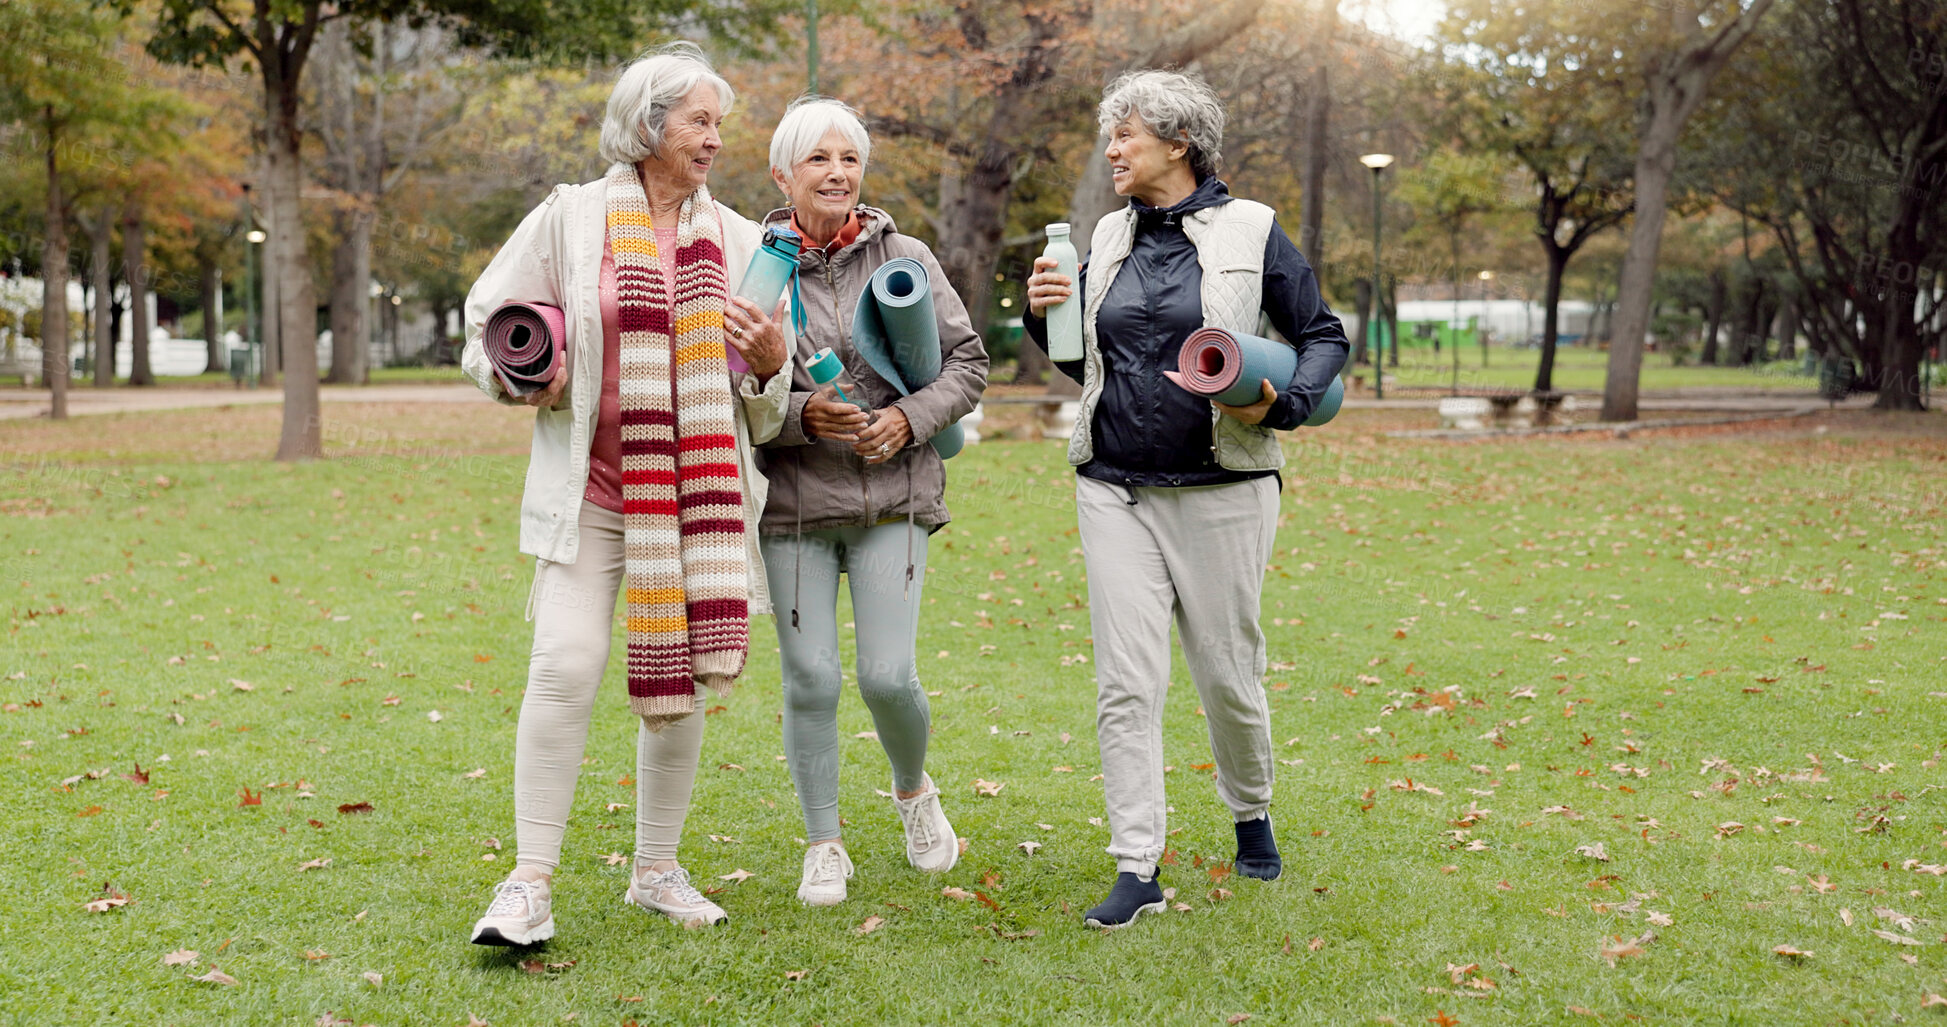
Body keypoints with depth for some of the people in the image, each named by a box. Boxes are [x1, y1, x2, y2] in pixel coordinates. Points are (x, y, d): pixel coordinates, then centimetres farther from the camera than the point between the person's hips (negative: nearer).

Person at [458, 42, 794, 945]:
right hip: (590, 488, -3)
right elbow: (487, 328, 8)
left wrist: (772, 362, -9)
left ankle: (657, 870, 24)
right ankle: (531, 885, -7)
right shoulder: (571, 217, 2)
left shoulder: (739, 241, 9)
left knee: (681, 678, 8)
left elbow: (768, 411, 13)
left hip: (701, 491, 3)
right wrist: (528, 380, -12)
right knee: (566, 665, -16)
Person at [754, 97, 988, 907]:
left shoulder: (905, 258, 3)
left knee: (887, 676, -5)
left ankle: (914, 790, 28)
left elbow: (968, 361, 7)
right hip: (793, 502, 0)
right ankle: (824, 846, 19)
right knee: (811, 680, 1)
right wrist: (801, 415, -18)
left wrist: (910, 418, -9)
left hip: (892, 496, 1)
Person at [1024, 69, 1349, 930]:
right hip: (1115, 489, 4)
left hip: (1221, 489, -3)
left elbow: (1324, 338, 2)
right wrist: (1046, 315, 0)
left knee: (1228, 671, 7)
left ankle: (1252, 817, 34)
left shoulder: (1250, 232, -2)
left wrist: (1284, 404, -16)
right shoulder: (1110, 238, 12)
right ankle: (1136, 869, 2)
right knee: (1125, 681, -3)